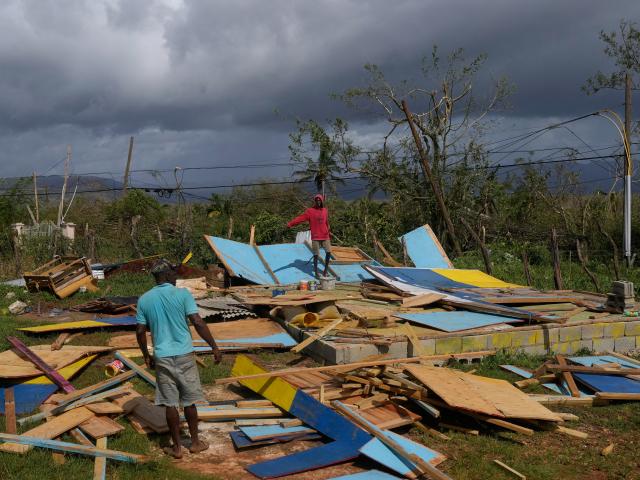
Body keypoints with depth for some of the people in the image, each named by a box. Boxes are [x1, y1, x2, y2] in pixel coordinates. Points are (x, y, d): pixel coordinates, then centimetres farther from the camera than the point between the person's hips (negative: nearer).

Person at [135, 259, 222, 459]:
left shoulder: (144, 300, 2)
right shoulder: (182, 294, -8)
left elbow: (140, 331, 4)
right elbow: (198, 323, -12)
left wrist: (146, 356, 18)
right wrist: (214, 347, -5)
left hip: (162, 357, 2)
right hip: (184, 354, -2)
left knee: (170, 403, 8)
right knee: (189, 401, 12)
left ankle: (177, 447, 16)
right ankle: (195, 442, 23)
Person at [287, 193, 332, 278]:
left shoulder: (325, 210, 8)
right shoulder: (310, 211, -4)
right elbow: (300, 218, -12)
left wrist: (328, 232, 24)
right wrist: (290, 224, -22)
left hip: (325, 236, 3)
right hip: (315, 237, -3)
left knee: (328, 252, -1)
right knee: (316, 255, 0)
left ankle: (326, 269, 17)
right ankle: (316, 273, 10)